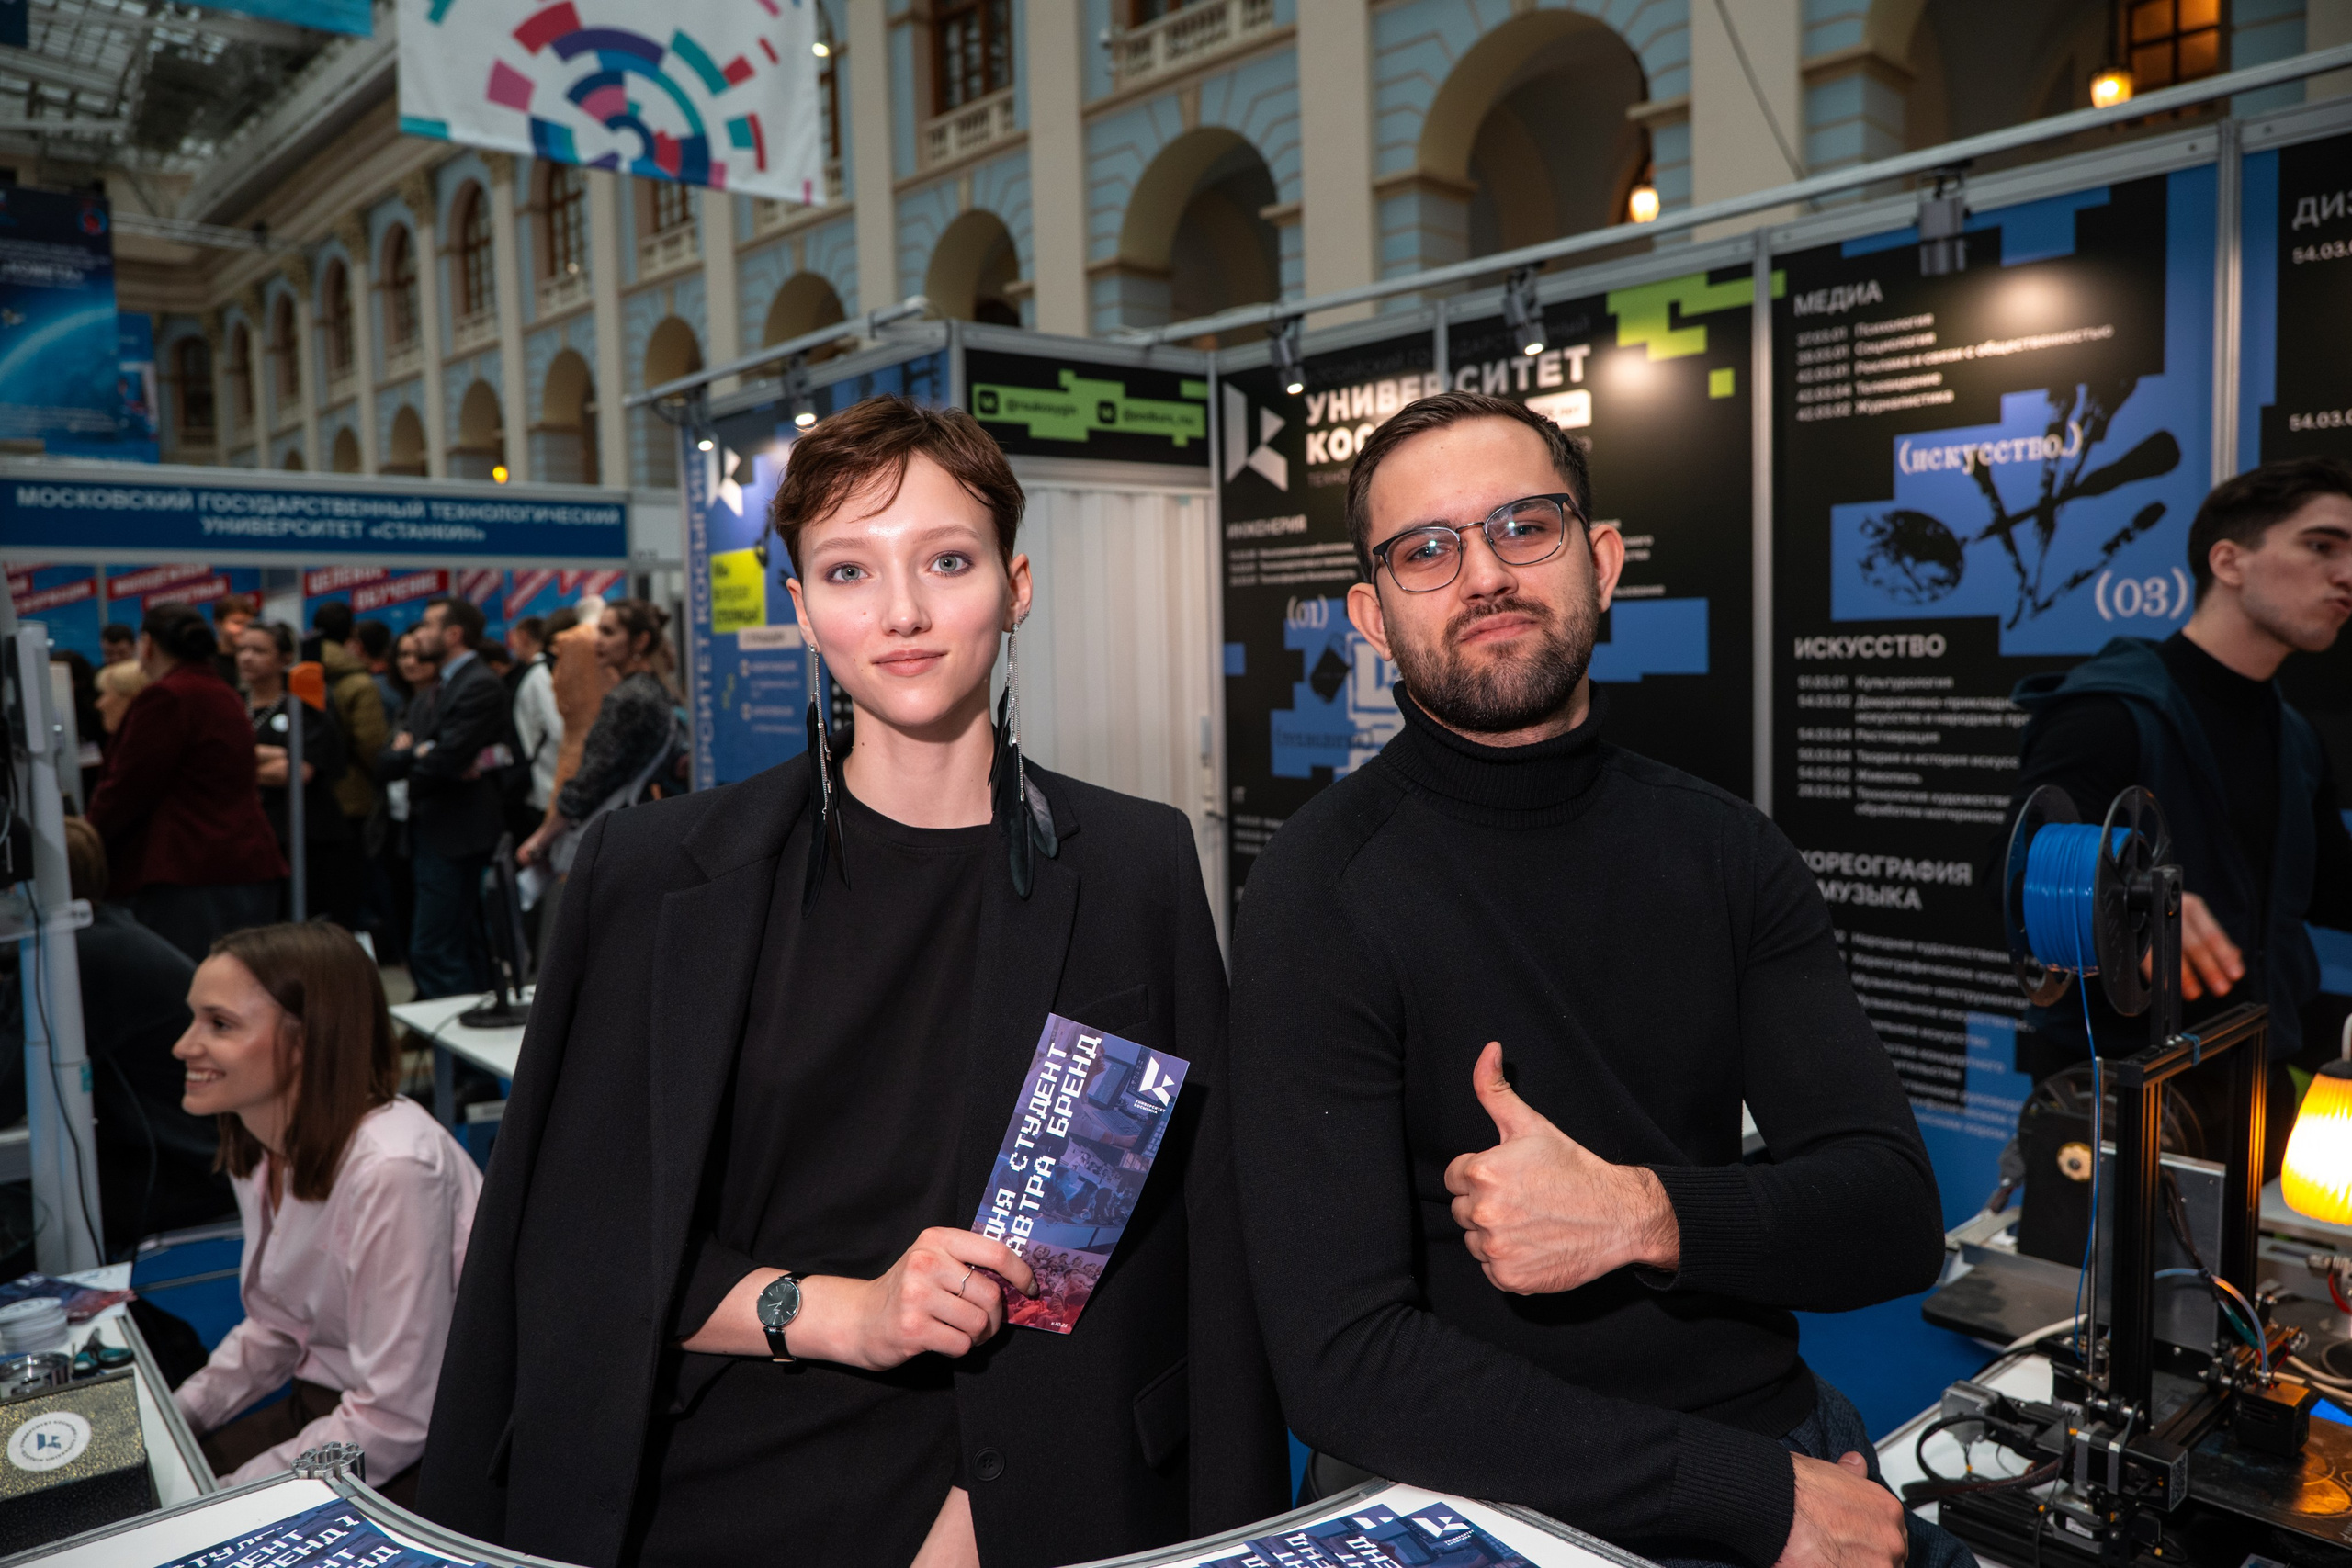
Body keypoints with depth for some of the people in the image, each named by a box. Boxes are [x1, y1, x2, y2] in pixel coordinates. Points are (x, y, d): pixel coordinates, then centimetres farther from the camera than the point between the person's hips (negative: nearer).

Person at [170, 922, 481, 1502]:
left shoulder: (391, 1170, -28)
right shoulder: (261, 1148, 1)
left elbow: (394, 1422, -24)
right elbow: (278, 1328, 15)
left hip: (423, 1451, -8)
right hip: (324, 1407, 8)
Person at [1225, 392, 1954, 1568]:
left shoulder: (1724, 852, 3)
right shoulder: (1323, 896, -13)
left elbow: (1894, 1217, -1)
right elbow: (1339, 1364, -17)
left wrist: (1645, 1216, -20)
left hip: (1790, 1440, 4)